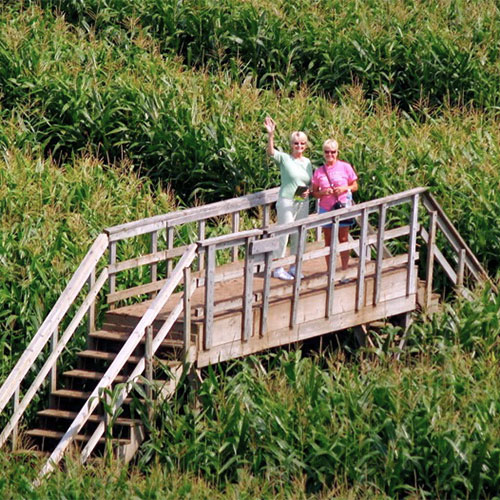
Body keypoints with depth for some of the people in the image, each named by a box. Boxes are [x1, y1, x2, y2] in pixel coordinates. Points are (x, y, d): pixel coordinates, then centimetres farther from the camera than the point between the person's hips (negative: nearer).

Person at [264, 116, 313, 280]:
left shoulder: (307, 162, 12)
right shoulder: (284, 159, -4)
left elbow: (311, 184, 19)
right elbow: (271, 152, -22)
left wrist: (308, 191, -4)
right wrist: (270, 134, -35)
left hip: (303, 203, 6)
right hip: (287, 201, -6)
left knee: (299, 235, 10)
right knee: (284, 234, -6)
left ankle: (294, 267, 20)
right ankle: (278, 268, 0)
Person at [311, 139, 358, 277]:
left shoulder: (345, 167, 1)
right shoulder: (319, 171, 5)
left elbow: (355, 186, 6)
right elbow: (314, 192, 9)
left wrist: (344, 189, -13)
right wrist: (323, 192, -12)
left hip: (342, 207, -2)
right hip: (325, 208, 2)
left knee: (343, 239, 0)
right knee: (328, 241, 5)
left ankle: (345, 271, 5)